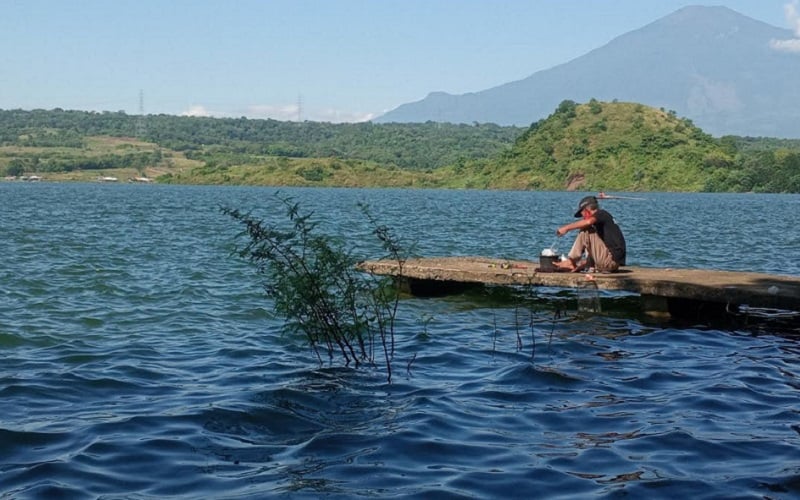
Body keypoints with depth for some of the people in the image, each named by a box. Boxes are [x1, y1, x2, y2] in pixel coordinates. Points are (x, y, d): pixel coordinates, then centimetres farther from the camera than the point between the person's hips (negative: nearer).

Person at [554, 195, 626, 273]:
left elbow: (588, 222, -26)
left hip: (611, 260, -10)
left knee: (585, 231, -9)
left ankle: (570, 262, -4)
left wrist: (566, 228, -17)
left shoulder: (602, 214, -3)